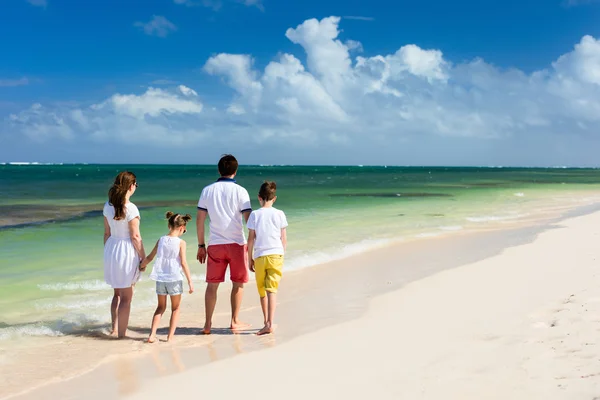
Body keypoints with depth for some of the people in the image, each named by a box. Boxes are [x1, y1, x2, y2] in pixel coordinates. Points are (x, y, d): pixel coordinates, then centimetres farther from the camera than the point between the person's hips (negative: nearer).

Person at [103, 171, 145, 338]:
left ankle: (114, 329, 28)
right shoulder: (130, 208, -18)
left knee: (117, 293, 22)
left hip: (111, 249, 7)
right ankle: (121, 334, 8)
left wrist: (108, 253, 18)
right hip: (127, 251, -7)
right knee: (126, 297, 3)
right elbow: (135, 237, -15)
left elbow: (107, 233, 8)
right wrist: (144, 257, -7)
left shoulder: (108, 206, 2)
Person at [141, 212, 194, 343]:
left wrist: (142, 266, 31)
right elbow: (183, 263, -12)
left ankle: (152, 334, 8)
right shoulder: (181, 242, -8)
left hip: (160, 279, 4)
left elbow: (150, 257, 11)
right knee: (175, 308, 13)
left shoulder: (161, 240, 4)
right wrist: (190, 281, -8)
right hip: (174, 279, -4)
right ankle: (170, 336, 7)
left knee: (161, 307, 18)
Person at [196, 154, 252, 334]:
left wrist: (201, 246, 12)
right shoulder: (240, 191, -5)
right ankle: (235, 321, 16)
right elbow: (249, 220, -9)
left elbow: (200, 220, 5)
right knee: (238, 283, 12)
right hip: (236, 244, -2)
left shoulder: (207, 190, 4)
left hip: (215, 244, 2)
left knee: (212, 284, 9)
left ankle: (208, 324, 10)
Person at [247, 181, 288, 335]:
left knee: (262, 291, 14)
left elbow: (251, 239, 0)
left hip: (260, 256, 0)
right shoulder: (279, 214, 1)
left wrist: (250, 259, 9)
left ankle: (266, 322, 21)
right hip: (276, 255, 0)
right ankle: (270, 324, -14)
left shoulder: (255, 215, -1)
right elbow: (284, 239, 3)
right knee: (272, 290, -3)